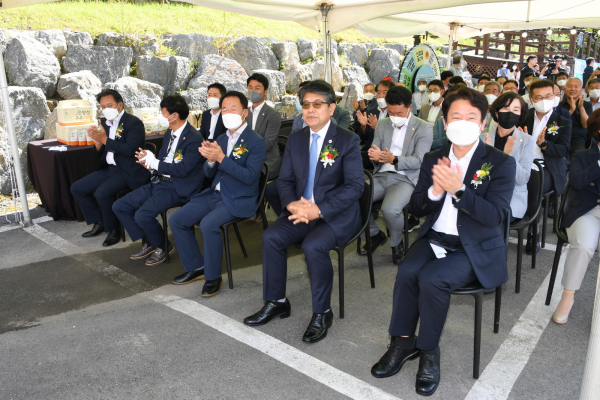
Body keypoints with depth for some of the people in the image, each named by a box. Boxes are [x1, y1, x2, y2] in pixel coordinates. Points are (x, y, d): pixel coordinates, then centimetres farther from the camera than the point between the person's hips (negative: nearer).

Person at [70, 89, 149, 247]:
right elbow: (99, 154, 15)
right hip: (109, 168, 9)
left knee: (102, 193, -29)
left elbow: (130, 150, -25)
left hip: (128, 170, -9)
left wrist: (105, 140, -22)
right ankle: (99, 222, 18)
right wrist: (98, 143, -7)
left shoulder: (133, 122, -11)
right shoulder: (105, 124, 12)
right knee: (77, 189, 5)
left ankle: (114, 229, -5)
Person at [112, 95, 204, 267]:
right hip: (159, 181, 9)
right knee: (119, 206, 3)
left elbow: (182, 169, -22)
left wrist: (154, 163, -13)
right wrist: (149, 160, -6)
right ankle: (148, 243, 16)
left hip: (178, 188, -9)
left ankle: (162, 246, 3)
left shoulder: (194, 139, -16)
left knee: (143, 215, -26)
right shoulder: (169, 133, 13)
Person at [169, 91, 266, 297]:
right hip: (215, 194, 8)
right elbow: (209, 173, 13)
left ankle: (213, 277, -10)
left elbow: (249, 176, -21)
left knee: (208, 224, -31)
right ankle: (196, 267, 15)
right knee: (176, 220, -1)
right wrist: (210, 160, -11)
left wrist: (221, 158, -27)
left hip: (238, 201, -8)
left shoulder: (256, 142, -10)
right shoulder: (221, 139, 13)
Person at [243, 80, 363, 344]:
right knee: (271, 237, -18)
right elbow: (285, 180, 11)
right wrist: (292, 204, -13)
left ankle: (322, 313, -9)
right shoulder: (295, 140, 10)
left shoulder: (347, 141, -6)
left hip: (337, 214, -5)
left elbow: (355, 186, -13)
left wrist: (319, 210, -23)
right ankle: (276, 302, 2)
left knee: (312, 246, -30)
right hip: (301, 210, 5)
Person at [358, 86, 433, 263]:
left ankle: (397, 244, 1)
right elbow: (374, 152, 14)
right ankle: (375, 235, 8)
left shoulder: (424, 128, -1)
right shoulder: (382, 125, 15)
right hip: (381, 176, 5)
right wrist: (375, 156, -13)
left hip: (406, 179, -5)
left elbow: (418, 160, -9)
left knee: (390, 209, -34)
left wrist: (393, 159, -27)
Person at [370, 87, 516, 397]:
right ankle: (403, 342, -5)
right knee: (406, 272, -25)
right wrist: (435, 191, -15)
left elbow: (495, 215, -15)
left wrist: (458, 190, -27)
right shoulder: (433, 159, 8)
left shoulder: (501, 163, -5)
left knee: (431, 278, -29)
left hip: (475, 248, -4)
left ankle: (428, 351, -6)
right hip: (435, 238, 4)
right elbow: (415, 208, 6)